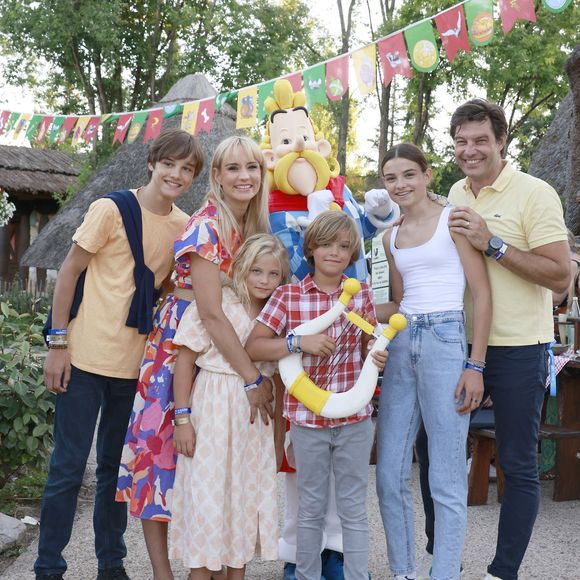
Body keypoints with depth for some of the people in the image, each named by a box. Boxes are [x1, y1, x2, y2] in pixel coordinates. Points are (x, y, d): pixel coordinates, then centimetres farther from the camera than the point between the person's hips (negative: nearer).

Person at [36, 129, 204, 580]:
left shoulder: (184, 226, 6)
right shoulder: (112, 209, -8)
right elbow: (69, 272, -6)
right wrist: (58, 343, -10)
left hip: (136, 364, 5)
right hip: (86, 357, -5)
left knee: (115, 467, 15)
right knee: (68, 467, 1)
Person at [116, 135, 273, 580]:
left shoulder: (254, 227, 4)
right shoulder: (206, 228, -19)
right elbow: (211, 313, -24)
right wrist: (252, 377, -23)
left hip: (224, 350, 7)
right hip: (179, 347, -7)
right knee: (162, 449, 0)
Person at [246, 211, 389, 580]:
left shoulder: (362, 294, 3)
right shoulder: (288, 296, -5)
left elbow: (368, 348, 12)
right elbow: (253, 347, -7)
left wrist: (377, 358, -11)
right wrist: (299, 342, -20)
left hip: (355, 416, 1)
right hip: (307, 416, -1)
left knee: (354, 506, 9)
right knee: (312, 506, 12)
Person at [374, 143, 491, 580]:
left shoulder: (452, 219, -2)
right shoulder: (392, 237, 16)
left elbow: (482, 294, -6)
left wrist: (475, 365, -13)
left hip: (445, 341, -6)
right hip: (401, 346, 6)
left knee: (447, 480, -2)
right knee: (389, 475, 7)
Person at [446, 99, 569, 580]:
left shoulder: (535, 194, -10)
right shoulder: (456, 195, 9)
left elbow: (561, 276, -17)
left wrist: (492, 244, -22)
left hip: (517, 350, -6)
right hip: (459, 343, 6)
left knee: (518, 466, 4)